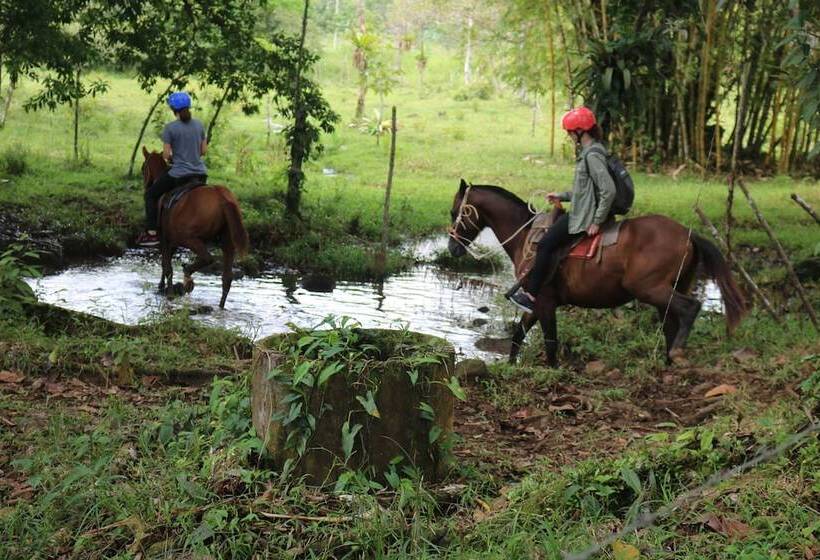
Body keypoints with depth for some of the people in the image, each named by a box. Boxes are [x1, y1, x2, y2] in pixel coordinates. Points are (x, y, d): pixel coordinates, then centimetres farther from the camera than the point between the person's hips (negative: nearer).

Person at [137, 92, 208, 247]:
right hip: (200, 173, 5)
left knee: (151, 194, 14)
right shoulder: (199, 125, 4)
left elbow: (166, 155, -9)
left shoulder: (170, 128, -11)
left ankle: (152, 234, 9)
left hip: (179, 174, -5)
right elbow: (204, 150, 8)